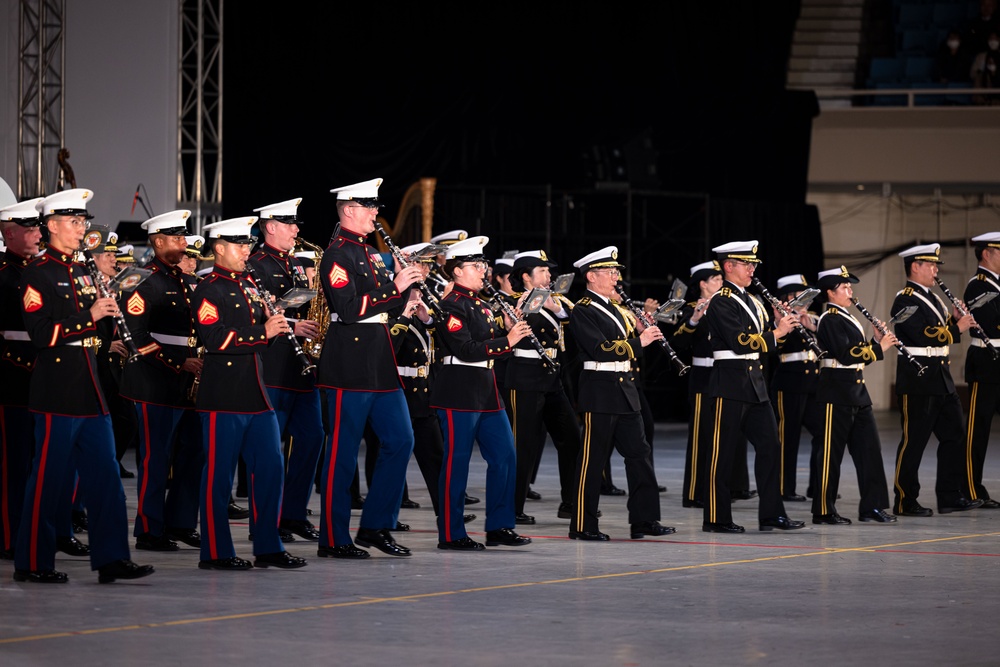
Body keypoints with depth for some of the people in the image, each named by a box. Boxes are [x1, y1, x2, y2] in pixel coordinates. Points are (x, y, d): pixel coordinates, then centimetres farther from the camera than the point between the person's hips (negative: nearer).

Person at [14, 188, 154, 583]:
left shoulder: (82, 273, 16)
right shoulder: (37, 275, -9)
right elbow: (42, 334, -18)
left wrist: (108, 314, 1)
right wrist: (89, 316, -18)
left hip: (89, 390, 8)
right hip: (57, 392, -8)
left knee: (104, 474, 5)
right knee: (48, 477, -3)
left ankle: (111, 558, 6)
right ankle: (33, 562, 5)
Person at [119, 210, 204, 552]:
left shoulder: (186, 282, 16)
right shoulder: (144, 282, -9)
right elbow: (137, 336, -17)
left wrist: (199, 362, 6)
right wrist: (179, 363, -18)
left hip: (188, 383, 8)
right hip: (156, 385, -8)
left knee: (193, 453, 9)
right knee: (156, 458, -3)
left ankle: (180, 524, 19)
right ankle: (149, 531, 3)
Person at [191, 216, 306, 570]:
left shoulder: (248, 285, 17)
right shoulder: (208, 291, -8)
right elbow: (215, 339, -20)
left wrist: (276, 321, 4)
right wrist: (263, 332, -20)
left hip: (256, 394, 8)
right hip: (223, 396, -8)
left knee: (270, 467, 7)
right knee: (219, 473, -2)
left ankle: (268, 547, 13)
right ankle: (216, 552, 3)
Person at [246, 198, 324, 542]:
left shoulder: (296, 266, 19)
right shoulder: (255, 265, -6)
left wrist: (312, 326, 4)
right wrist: (292, 326, -21)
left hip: (303, 368, 8)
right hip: (273, 368, -8)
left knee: (310, 438, 6)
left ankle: (294, 513, 14)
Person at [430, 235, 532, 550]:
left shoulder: (481, 305, 16)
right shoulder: (451, 305, -12)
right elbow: (467, 350, -20)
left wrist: (510, 330, 1)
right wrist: (507, 341, -20)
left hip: (485, 392, 9)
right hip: (458, 391, -9)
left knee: (504, 456, 7)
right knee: (457, 460, -4)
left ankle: (499, 528, 14)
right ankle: (451, 533, 1)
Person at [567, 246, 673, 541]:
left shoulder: (613, 308, 17)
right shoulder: (583, 311, -11)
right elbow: (601, 349, -22)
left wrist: (643, 333, 3)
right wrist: (638, 342, -21)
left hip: (625, 391, 9)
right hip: (600, 392, -9)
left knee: (638, 453, 6)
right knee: (592, 459, -4)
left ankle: (644, 519, 10)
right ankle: (583, 525, 2)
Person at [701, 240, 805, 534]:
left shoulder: (747, 300, 16)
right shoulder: (721, 302, -12)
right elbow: (740, 341, -20)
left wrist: (781, 326, 1)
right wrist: (776, 333, -15)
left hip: (754, 382, 9)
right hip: (730, 382, -9)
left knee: (770, 445, 6)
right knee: (722, 452, -3)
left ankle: (771, 514, 10)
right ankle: (716, 518, 2)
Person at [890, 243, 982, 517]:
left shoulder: (932, 298, 17)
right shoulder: (905, 300, -12)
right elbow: (924, 335, -22)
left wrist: (957, 320, 0)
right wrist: (957, 328, -16)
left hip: (941, 380, 9)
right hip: (917, 382, -9)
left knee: (954, 437, 8)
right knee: (914, 442, -4)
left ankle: (950, 497, 13)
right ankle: (905, 502, 2)